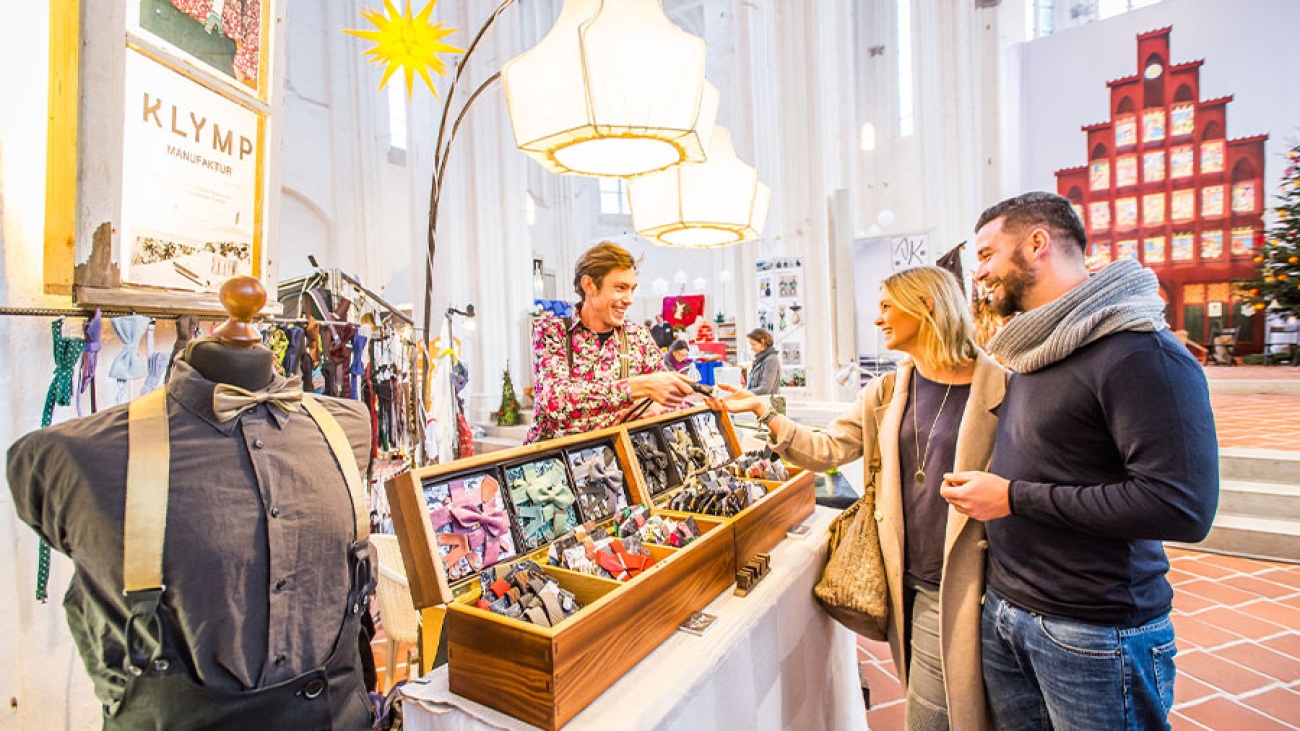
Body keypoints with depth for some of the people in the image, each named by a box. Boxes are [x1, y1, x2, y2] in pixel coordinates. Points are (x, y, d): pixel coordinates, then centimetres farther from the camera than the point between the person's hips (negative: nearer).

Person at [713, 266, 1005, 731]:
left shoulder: (997, 389, -9)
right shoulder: (887, 393, 6)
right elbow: (826, 450, 3)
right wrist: (762, 410, -3)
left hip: (957, 584, -5)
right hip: (906, 577, 5)